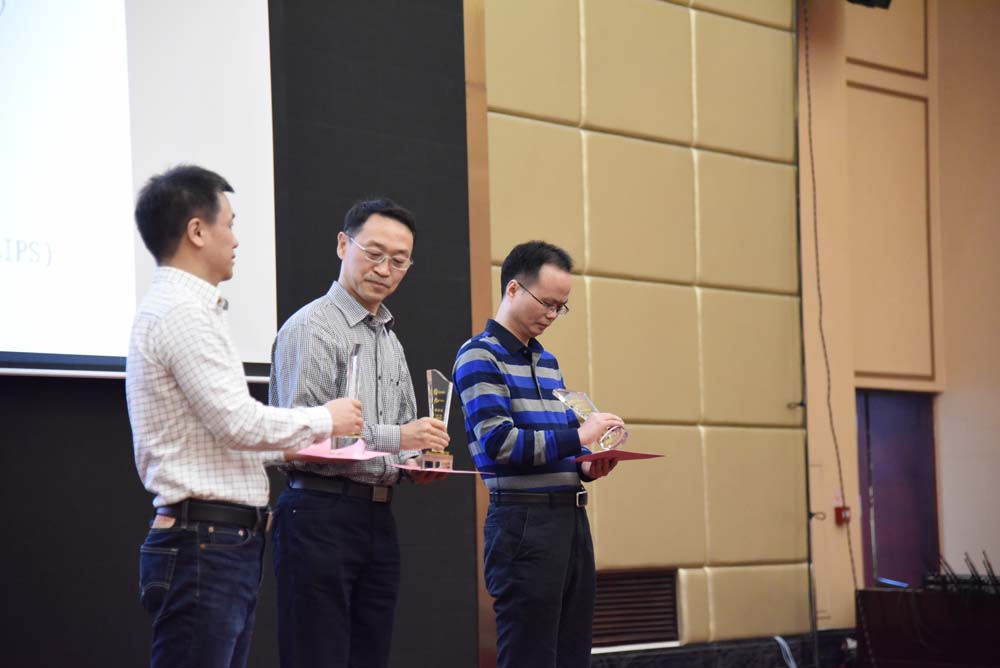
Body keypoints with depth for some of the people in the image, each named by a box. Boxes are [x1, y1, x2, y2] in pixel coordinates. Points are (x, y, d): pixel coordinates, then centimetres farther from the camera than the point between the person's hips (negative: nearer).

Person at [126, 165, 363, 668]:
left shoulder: (179, 308, 18)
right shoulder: (183, 314, -14)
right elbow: (239, 423, -18)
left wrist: (293, 447, 19)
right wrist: (323, 421, -4)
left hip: (224, 544, 10)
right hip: (206, 546, -10)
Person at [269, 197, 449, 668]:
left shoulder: (390, 341, 20)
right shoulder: (311, 328, -7)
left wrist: (418, 461, 7)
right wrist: (394, 438, -21)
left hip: (378, 519, 8)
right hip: (321, 516, -8)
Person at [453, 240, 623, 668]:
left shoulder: (547, 361, 19)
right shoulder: (480, 356, -6)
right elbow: (497, 441, -17)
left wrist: (584, 466, 4)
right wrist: (576, 437, -16)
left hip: (571, 516, 8)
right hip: (524, 522, -8)